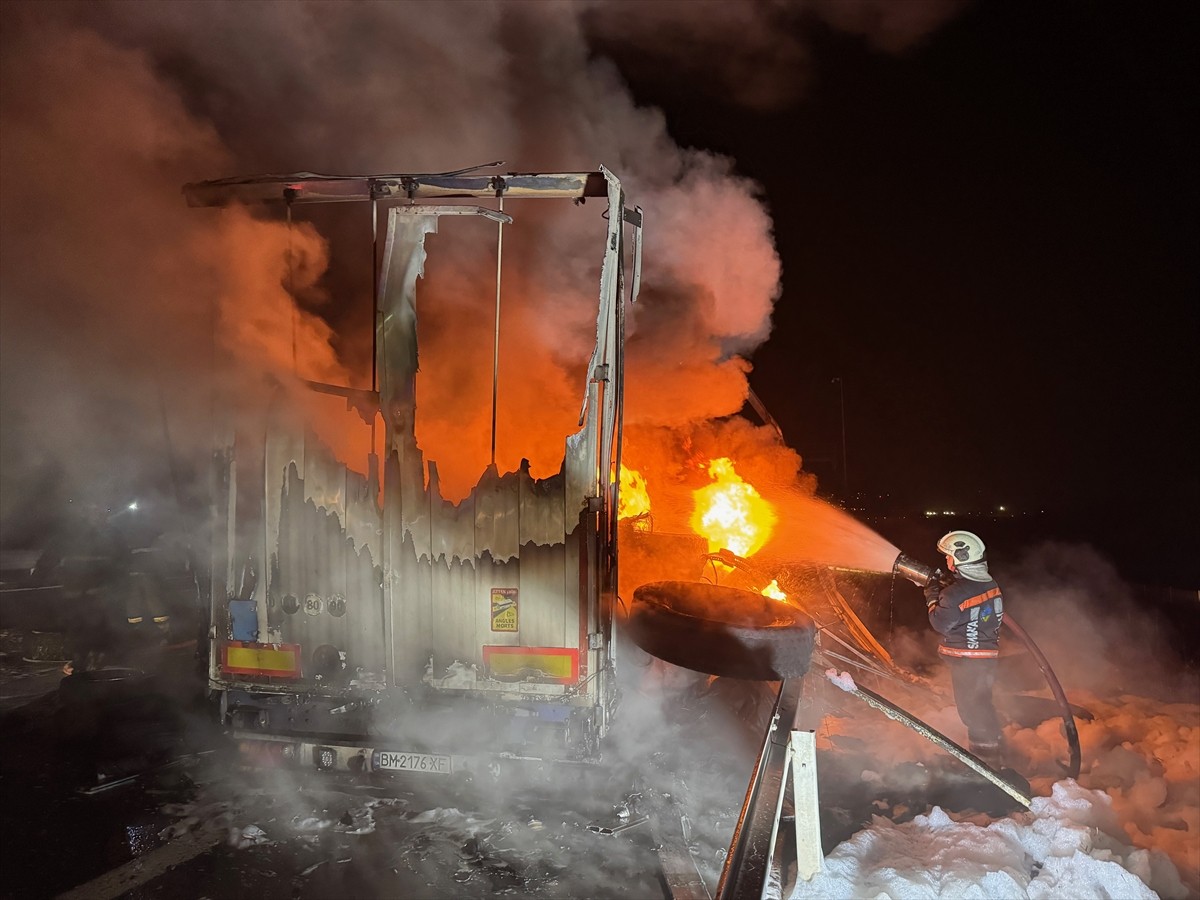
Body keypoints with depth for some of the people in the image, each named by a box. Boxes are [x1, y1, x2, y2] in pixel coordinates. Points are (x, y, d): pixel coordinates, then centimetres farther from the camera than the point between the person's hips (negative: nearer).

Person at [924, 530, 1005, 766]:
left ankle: (986, 759, 15)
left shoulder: (955, 593, -25)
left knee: (971, 706, 5)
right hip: (988, 655, 8)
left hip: (966, 659, -8)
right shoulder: (992, 585, 0)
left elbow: (940, 624, -13)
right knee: (982, 702, 23)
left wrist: (932, 597, -2)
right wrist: (945, 589, 7)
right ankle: (993, 746, 37)